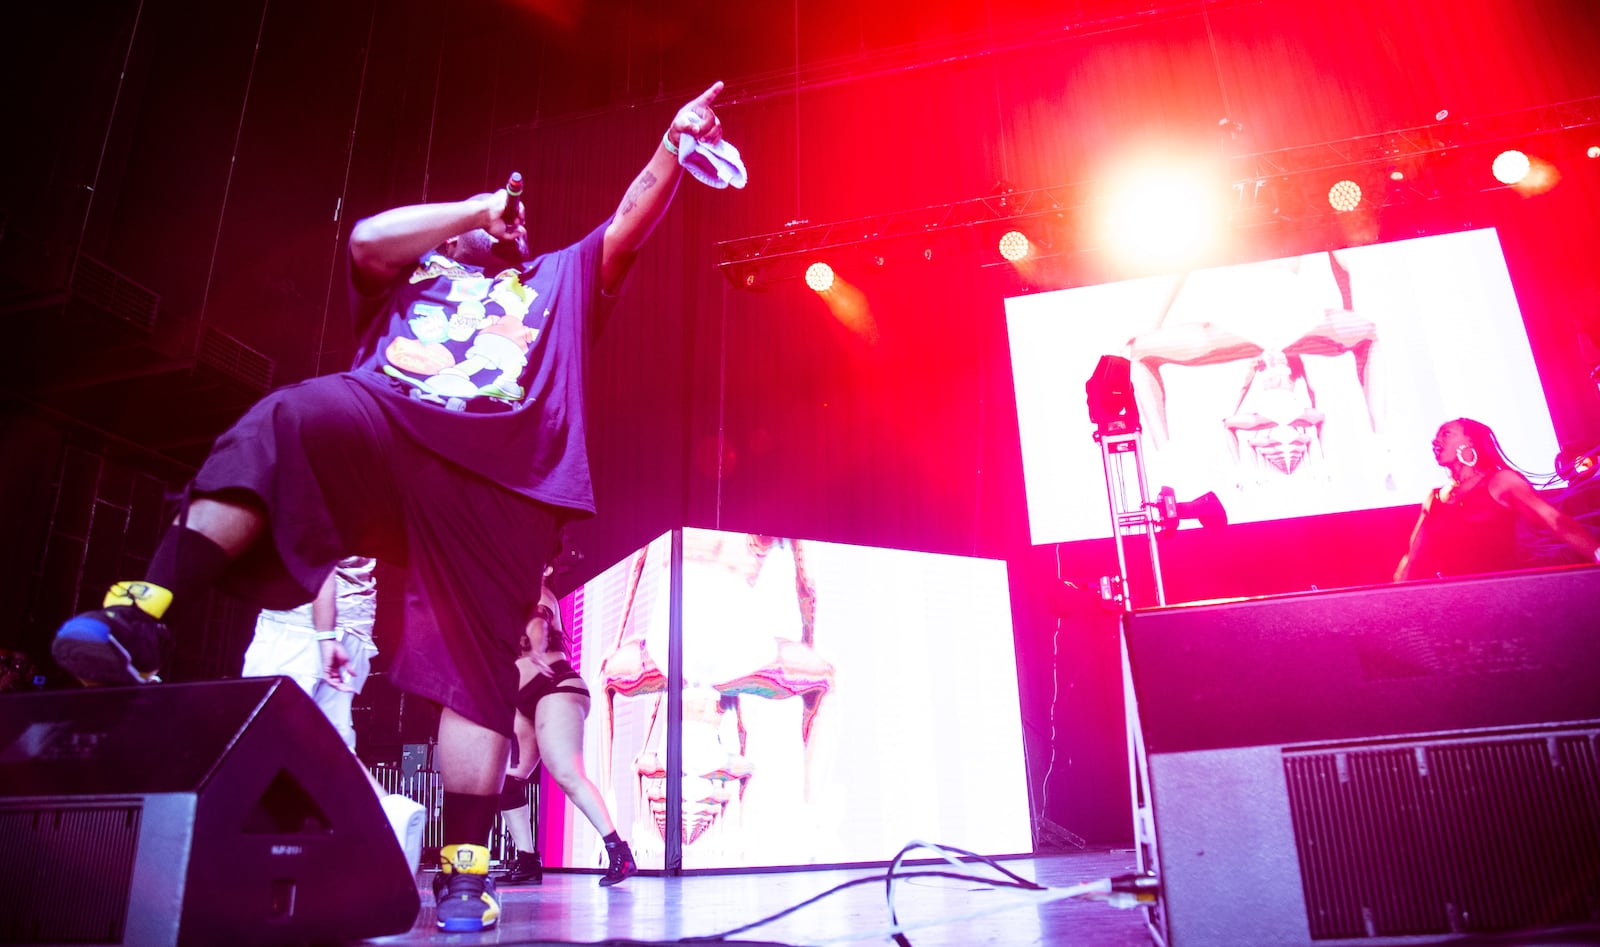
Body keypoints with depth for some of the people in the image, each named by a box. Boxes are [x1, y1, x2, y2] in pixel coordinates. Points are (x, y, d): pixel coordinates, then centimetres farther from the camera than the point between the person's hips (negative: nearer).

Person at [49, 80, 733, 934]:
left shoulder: (562, 278, 33)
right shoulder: (413, 269, 30)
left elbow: (632, 222, 22)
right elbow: (368, 237, 8)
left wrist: (674, 146, 10)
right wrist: (478, 207, 15)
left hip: (501, 479, 1)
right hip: (383, 427, 0)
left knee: (479, 666, -6)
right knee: (285, 423, -32)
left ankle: (465, 872, -4)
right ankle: (139, 623, -35)